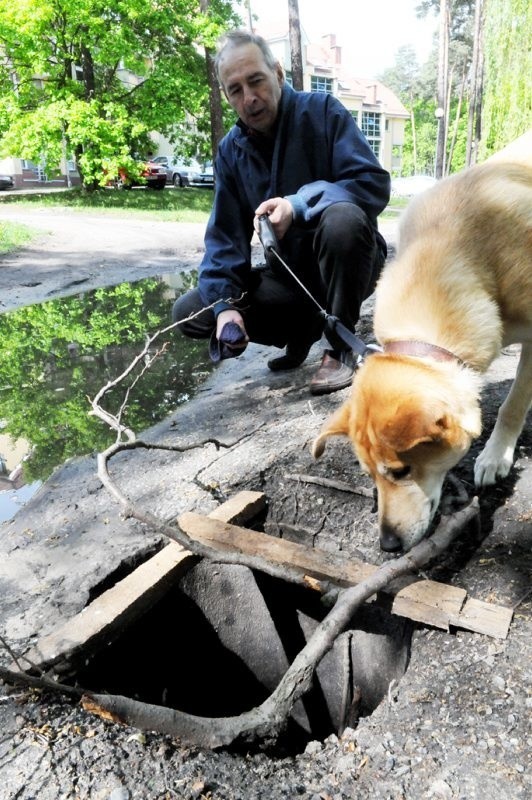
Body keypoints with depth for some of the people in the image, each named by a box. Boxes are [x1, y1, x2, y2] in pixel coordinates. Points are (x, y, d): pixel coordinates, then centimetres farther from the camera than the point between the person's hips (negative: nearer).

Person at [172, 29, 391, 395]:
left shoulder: (322, 111, -10)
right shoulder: (230, 151, 2)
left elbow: (375, 183, -21)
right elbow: (225, 237, -2)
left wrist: (298, 205, -35)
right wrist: (225, 303, -18)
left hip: (347, 265, -4)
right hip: (285, 275, 5)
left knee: (343, 218, -39)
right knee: (189, 312, -8)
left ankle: (340, 346, -16)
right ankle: (304, 327, 7)